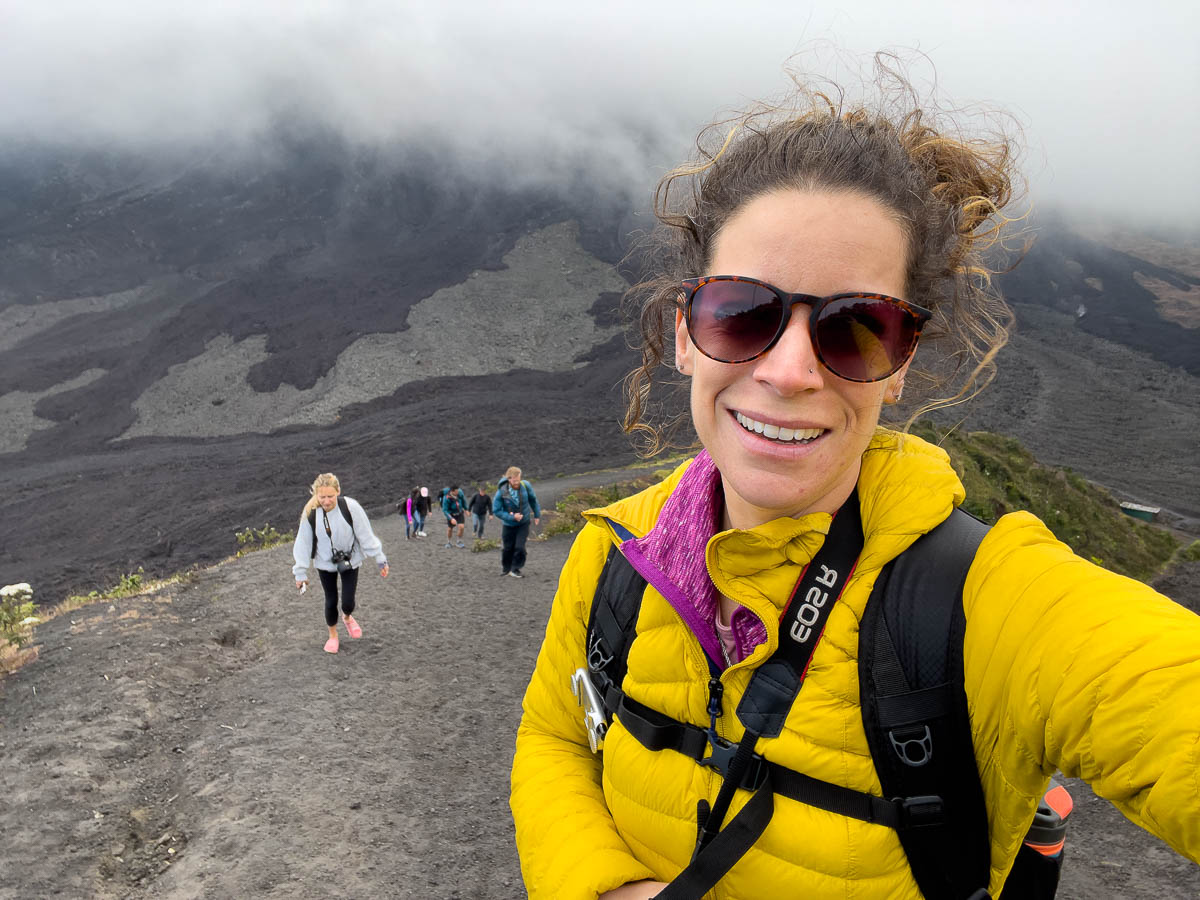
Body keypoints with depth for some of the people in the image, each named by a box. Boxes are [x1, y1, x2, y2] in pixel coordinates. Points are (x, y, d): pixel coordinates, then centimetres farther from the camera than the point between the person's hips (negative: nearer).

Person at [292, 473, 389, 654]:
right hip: (325, 564, 1)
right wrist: (301, 572, -3)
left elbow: (366, 535, -16)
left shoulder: (351, 507, -24)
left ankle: (347, 617, 38)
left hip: (350, 561, -1)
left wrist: (381, 560, -13)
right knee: (331, 600, 7)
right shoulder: (310, 513, -19)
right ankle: (333, 635, 35)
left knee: (348, 602, 0)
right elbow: (303, 544, -8)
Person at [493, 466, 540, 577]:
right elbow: (496, 511, -16)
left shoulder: (526, 486, -15)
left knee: (519, 547, -9)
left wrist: (537, 514, 12)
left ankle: (515, 569, 10)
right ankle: (505, 568, 33)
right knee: (507, 548, 9)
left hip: (523, 523, 1)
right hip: (508, 524, -1)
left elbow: (533, 500, 4)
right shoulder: (501, 492, -21)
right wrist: (512, 517, -24)